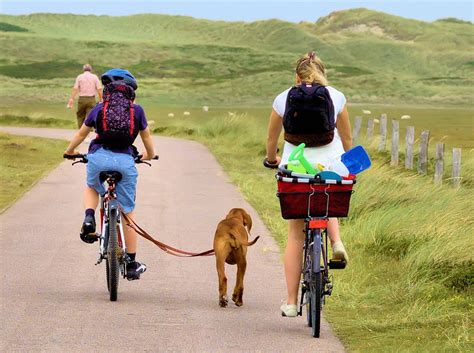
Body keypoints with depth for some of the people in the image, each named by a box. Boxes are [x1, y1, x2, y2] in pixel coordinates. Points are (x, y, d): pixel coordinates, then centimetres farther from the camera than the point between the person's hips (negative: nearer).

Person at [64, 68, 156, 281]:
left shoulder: (99, 109, 15)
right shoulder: (136, 110, 13)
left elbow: (81, 134, 27)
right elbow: (147, 138, 26)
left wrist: (69, 151, 46)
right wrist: (149, 155, 47)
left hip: (99, 157, 0)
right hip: (125, 160, 0)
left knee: (91, 189, 34)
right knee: (127, 214, 11)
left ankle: (89, 218, 3)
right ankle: (131, 266, 15)